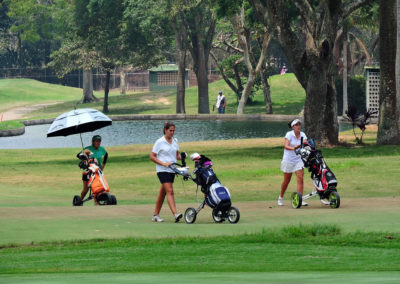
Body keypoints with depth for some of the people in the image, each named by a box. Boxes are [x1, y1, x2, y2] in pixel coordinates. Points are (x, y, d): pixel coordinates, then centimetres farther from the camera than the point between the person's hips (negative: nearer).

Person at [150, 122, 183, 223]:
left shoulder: (175, 141, 11)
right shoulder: (160, 142, -7)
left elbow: (177, 155, 21)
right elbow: (152, 156, -7)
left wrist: (181, 157, -3)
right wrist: (164, 164, -17)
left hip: (172, 170, 6)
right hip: (162, 170, -6)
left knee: (163, 193, 11)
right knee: (170, 191, -18)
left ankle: (156, 215, 19)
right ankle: (175, 214, -29)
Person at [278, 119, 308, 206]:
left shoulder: (302, 135, 2)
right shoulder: (289, 134, -10)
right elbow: (286, 146, -23)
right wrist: (293, 148, -43)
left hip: (299, 160, 3)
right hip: (288, 160, -3)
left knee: (300, 179, -12)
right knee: (286, 181, 8)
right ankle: (281, 198, 29)